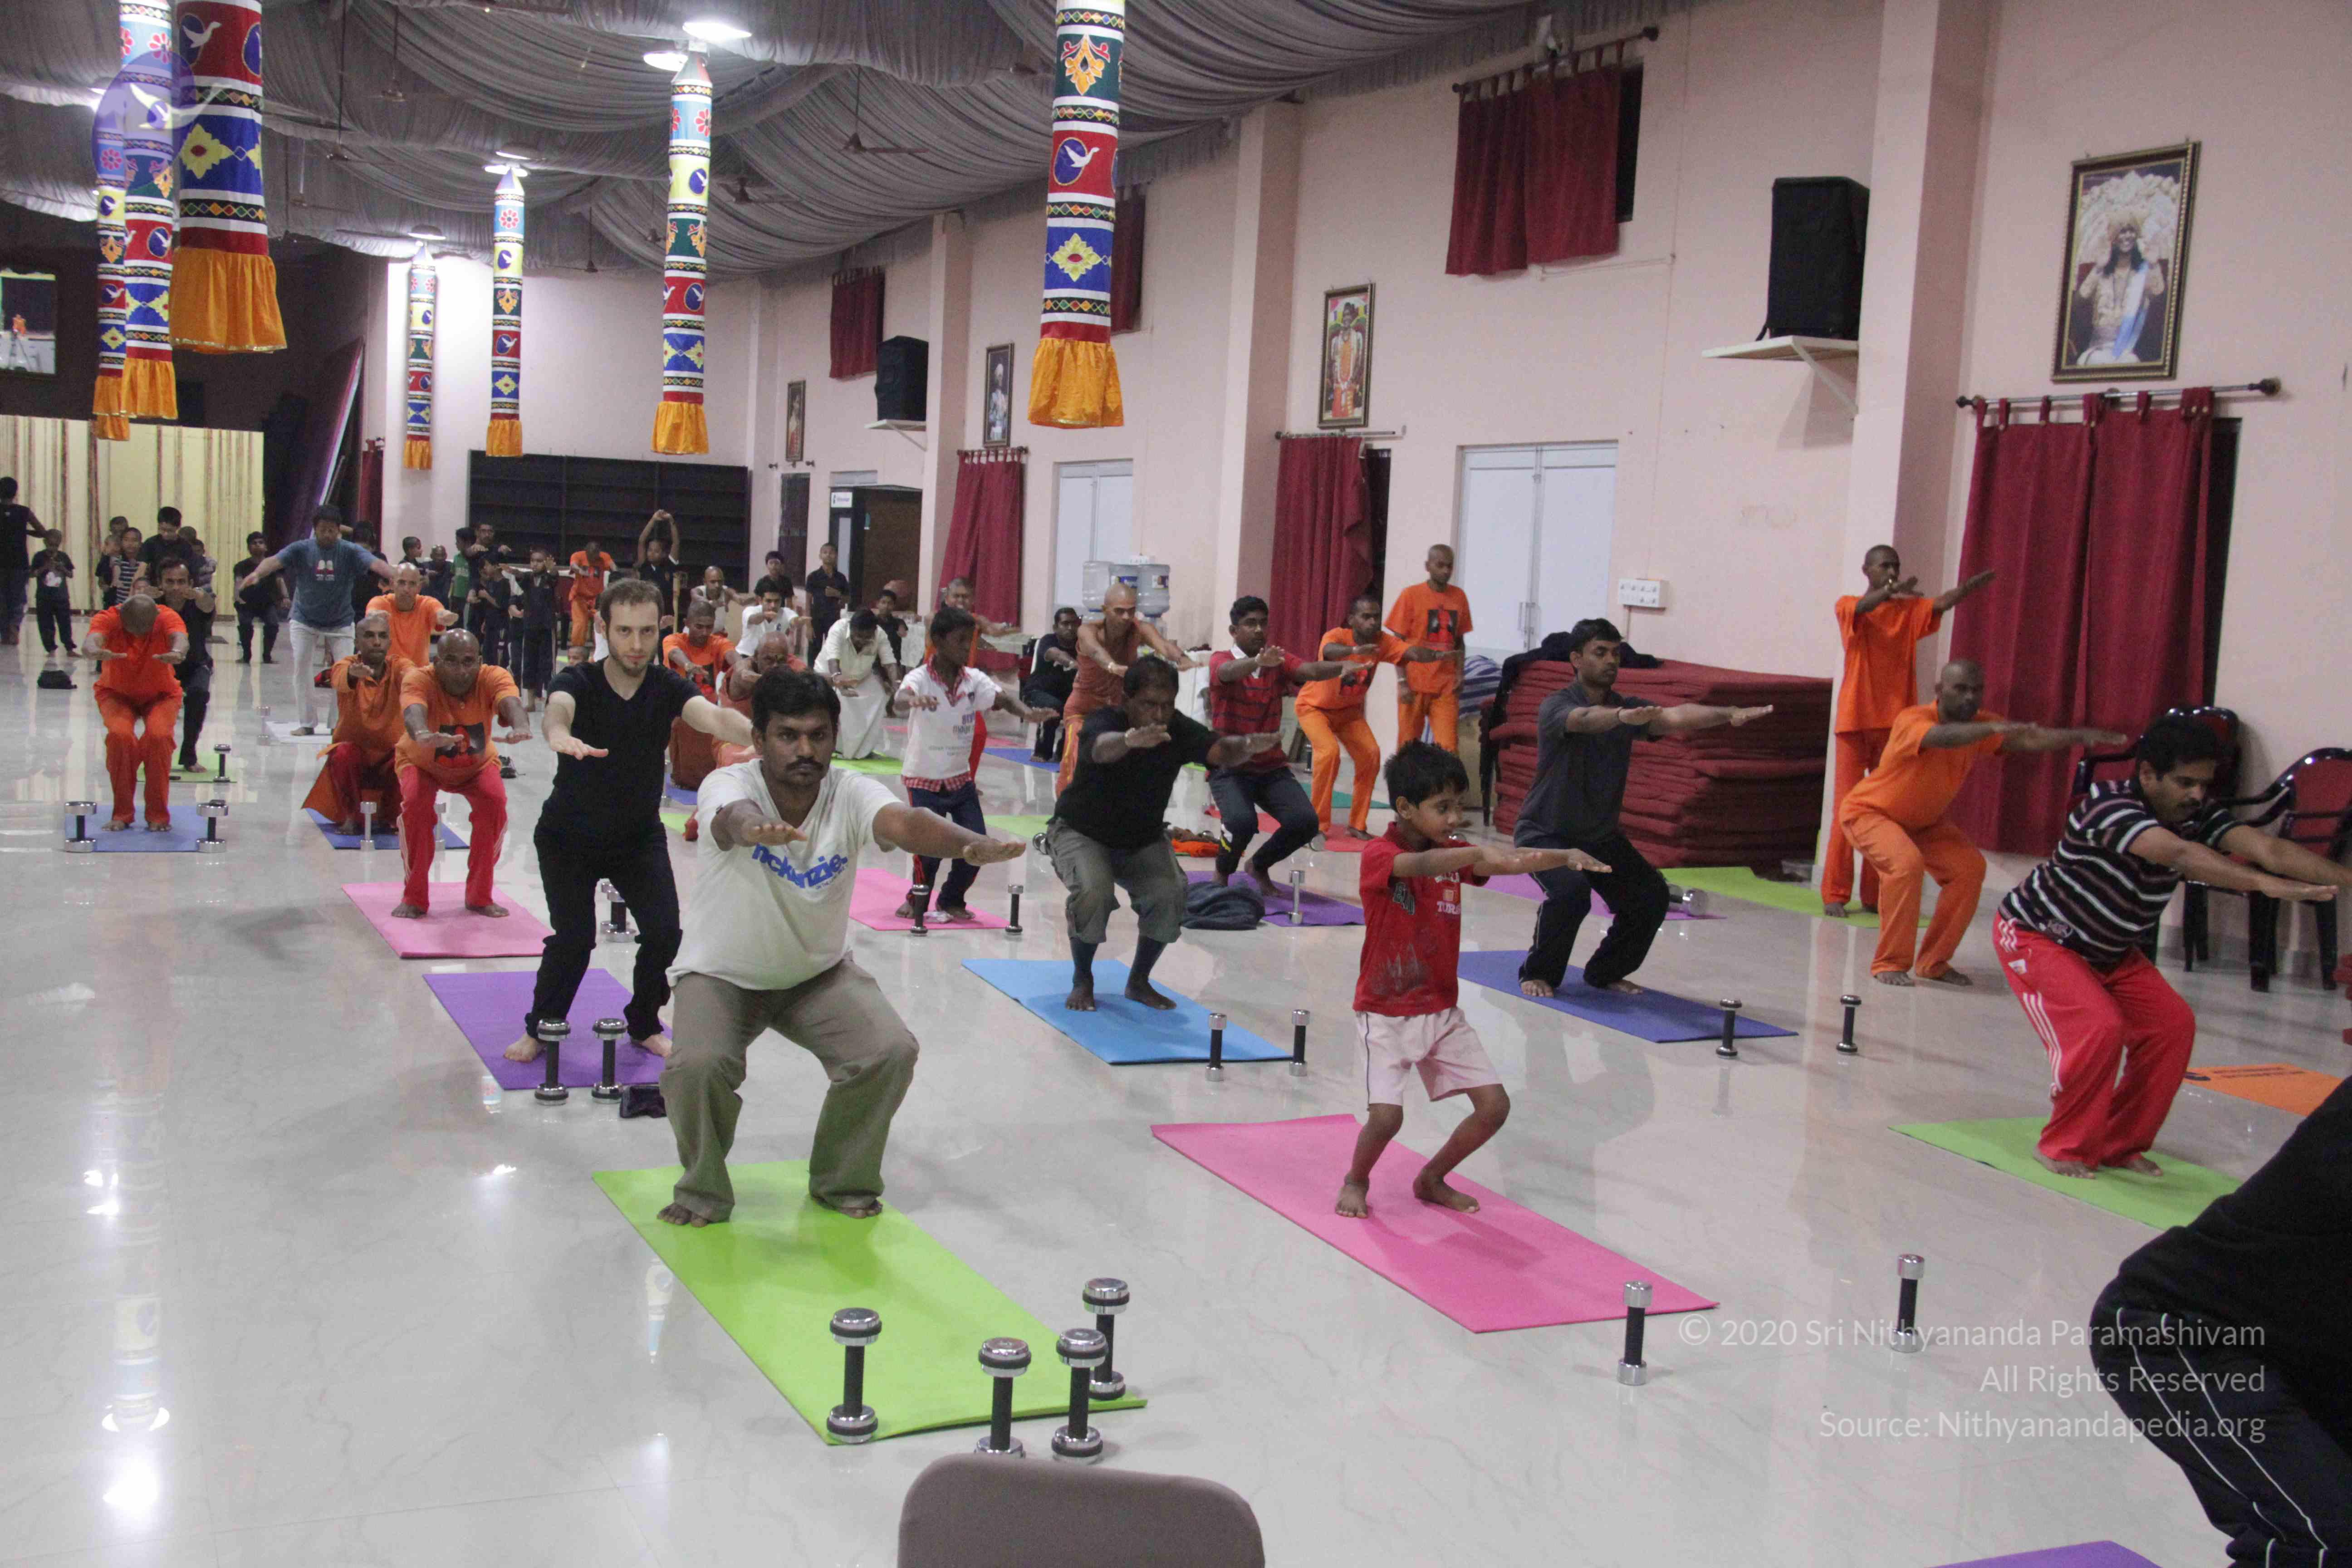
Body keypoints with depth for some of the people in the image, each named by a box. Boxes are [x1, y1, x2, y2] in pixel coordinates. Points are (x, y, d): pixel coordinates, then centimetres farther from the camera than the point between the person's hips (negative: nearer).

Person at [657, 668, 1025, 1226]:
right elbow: (734, 816, -51)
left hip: (819, 971, 2)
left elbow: (901, 822, -43)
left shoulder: (852, 794, -21)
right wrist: (754, 830, -77)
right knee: (697, 1064, -28)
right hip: (723, 974, -2)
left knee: (891, 1052, -17)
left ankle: (843, 1181, 11)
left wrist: (971, 844, -65)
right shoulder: (728, 784, -26)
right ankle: (704, 1191, 3)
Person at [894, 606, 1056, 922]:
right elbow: (902, 697, -37)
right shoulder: (920, 678, -17)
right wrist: (914, 700, -62)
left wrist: (1027, 712, -34)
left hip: (960, 778, 5)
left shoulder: (974, 679, -3)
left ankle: (951, 901, 22)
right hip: (924, 780, -4)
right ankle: (918, 901, 17)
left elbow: (1003, 698, -12)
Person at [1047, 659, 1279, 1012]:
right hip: (1081, 833, -4)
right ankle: (1082, 981, -4)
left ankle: (1139, 981, 4)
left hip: (1143, 840, 4)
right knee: (1094, 892, -31)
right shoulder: (1105, 721, -27)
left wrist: (1247, 746, -57)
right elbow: (1102, 747, -51)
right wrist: (1130, 740, -76)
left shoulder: (1178, 730, -16)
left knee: (1171, 895, -21)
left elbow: (1219, 751, -33)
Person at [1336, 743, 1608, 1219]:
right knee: (1386, 1114, -19)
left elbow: (1511, 861, -11)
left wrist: (1565, 856, -30)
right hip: (1387, 1013, -6)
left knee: (1494, 1106, 0)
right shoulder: (1379, 855, -16)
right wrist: (1479, 852, -55)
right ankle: (1356, 1180, 13)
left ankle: (1432, 1179, 24)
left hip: (1442, 1010, 6)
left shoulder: (1452, 853, 3)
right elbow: (1421, 865, -38)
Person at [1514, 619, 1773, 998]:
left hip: (1600, 834, 6)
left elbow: (1674, 717, -19)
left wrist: (1727, 715, -39)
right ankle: (1539, 974, -6)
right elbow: (1585, 719, -41)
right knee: (1571, 891, -31)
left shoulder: (1628, 709, 0)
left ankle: (1606, 972, 14)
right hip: (1546, 831, -6)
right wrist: (1622, 717, -63)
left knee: (1651, 895, -9)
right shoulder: (1556, 706, -16)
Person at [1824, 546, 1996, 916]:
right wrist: (1893, 590, -43)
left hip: (1896, 723, 3)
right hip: (1855, 721, -3)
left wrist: (1984, 578, -27)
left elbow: (1945, 602, -8)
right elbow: (1861, 608, -21)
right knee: (1846, 806, -4)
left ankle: (1874, 896, 8)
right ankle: (1835, 895, -1)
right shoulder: (1848, 606, 2)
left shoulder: (1911, 610, 10)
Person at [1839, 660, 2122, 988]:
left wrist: (2080, 736, -41)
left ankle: (1933, 963, 3)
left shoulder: (1979, 726, -11)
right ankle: (1890, 964, -18)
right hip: (1868, 812, -7)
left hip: (1923, 822, 7)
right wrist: (1994, 728, -69)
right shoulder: (1912, 720, -30)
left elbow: (2030, 740, -24)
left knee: (1969, 868, -10)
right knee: (1906, 863, -32)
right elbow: (1941, 737, -53)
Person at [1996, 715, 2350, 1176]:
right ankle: (2066, 1147, -4)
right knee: (2098, 1027, -24)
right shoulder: (2109, 804, -32)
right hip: (2034, 935, -7)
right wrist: (2264, 883, -61)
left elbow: (2266, 848, -27)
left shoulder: (2198, 815, -12)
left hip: (2108, 951, 7)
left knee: (2172, 1024, -6)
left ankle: (2120, 1144, 10)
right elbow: (2178, 854, -50)